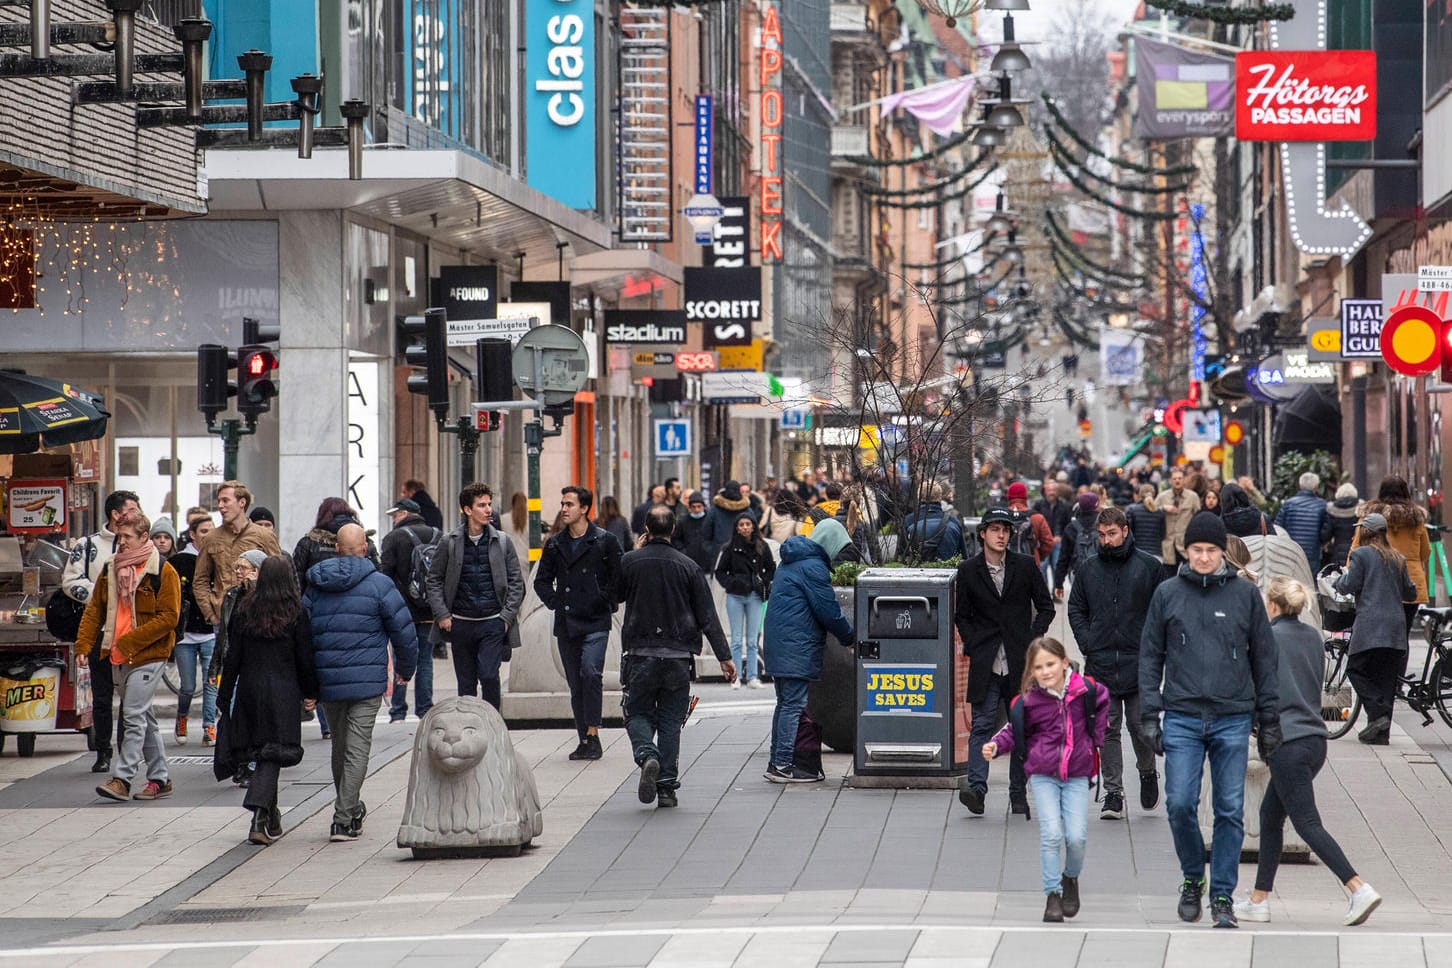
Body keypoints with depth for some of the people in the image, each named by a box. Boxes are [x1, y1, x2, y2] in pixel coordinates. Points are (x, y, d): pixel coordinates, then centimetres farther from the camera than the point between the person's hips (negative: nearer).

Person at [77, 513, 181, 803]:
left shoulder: (163, 572, -8)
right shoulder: (110, 570, 11)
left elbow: (169, 617, -13)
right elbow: (95, 609, 14)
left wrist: (129, 642, -16)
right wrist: (84, 644, 0)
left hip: (147, 655, -7)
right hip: (118, 657, 7)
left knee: (134, 716, -13)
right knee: (143, 717, 11)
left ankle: (122, 778, -14)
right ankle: (160, 779, 17)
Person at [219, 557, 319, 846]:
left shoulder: (245, 612, 2)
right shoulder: (296, 614, -5)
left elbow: (234, 655, 3)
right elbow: (305, 658, -3)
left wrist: (227, 691, 9)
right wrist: (310, 693, 7)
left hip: (249, 688, 3)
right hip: (282, 691, -3)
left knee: (259, 751, 13)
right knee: (274, 752, -5)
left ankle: (271, 819, 22)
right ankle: (259, 812, -23)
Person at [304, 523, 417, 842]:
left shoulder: (315, 586, 7)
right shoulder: (377, 584, -6)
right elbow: (403, 630, -5)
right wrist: (405, 669, 12)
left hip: (327, 681, 4)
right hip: (367, 680, -4)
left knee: (340, 744, 19)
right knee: (357, 748, -3)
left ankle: (349, 808, 33)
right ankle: (344, 820, -9)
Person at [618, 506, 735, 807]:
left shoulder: (629, 562, -4)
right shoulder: (688, 567, -2)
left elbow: (615, 597, 16)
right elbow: (707, 617, -2)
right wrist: (724, 657, 3)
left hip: (641, 655, -1)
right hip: (678, 655, 1)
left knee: (638, 714, 10)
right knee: (670, 722, 8)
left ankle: (647, 755, -20)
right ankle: (667, 787, 5)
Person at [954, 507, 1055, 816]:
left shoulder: (1025, 566, 4)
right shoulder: (968, 571, 4)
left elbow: (1045, 606, 10)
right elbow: (962, 615, 12)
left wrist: (1032, 639, -2)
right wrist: (973, 645, -2)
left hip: (1021, 662, 1)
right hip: (985, 663, -1)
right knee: (982, 724, -12)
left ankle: (1018, 793, 13)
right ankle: (976, 787, -21)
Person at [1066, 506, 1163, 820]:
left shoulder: (1148, 567, 1)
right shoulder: (1088, 570, 8)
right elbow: (1076, 610, 15)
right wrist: (1087, 643, 1)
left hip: (1139, 664, -2)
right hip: (1100, 664, 2)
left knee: (1140, 726, 1)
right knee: (1108, 731, 0)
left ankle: (1147, 773, 28)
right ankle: (1113, 792, 3)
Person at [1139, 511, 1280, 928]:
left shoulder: (1245, 594, 5)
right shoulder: (1167, 594, 6)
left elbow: (1263, 658, 10)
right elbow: (1150, 656, 9)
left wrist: (1269, 721, 8)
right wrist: (1149, 716, 1)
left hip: (1232, 719, 0)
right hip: (1182, 718, 0)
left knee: (1230, 811, 0)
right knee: (1180, 804, -8)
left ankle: (1223, 896, 8)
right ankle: (1192, 878, 15)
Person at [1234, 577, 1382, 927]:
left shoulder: (1269, 638, -10)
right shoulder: (1313, 637, 12)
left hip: (1287, 742, -8)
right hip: (1316, 739, 8)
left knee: (1307, 823, -7)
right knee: (1270, 815, 16)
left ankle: (1360, 888, -19)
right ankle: (1258, 900, 18)